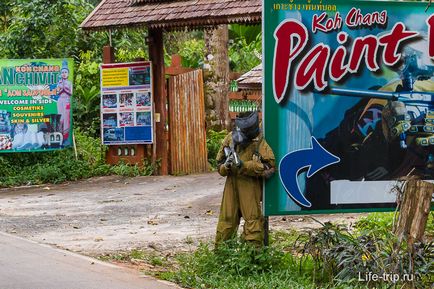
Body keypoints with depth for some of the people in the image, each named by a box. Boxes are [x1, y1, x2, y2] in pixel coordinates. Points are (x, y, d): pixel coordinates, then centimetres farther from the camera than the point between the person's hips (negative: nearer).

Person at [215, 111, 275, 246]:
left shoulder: (259, 141, -7)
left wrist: (244, 165, -19)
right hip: (232, 184, 4)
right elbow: (219, 163, 14)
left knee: (252, 218, -6)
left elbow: (269, 166, -13)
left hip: (250, 185, -4)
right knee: (226, 218, 8)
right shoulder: (230, 138, 6)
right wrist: (226, 166, -11)